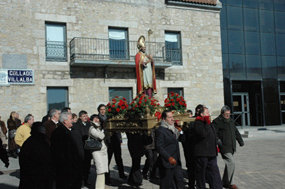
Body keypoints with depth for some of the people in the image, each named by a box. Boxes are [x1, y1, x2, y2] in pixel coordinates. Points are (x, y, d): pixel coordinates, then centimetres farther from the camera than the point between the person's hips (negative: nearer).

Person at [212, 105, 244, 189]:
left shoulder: (231, 121, 18)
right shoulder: (217, 122, -7)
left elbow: (236, 132, 28)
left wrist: (241, 141, 26)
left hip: (232, 147, 8)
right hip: (224, 147, -8)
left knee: (229, 163, 11)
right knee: (231, 162, -15)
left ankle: (225, 182, 22)